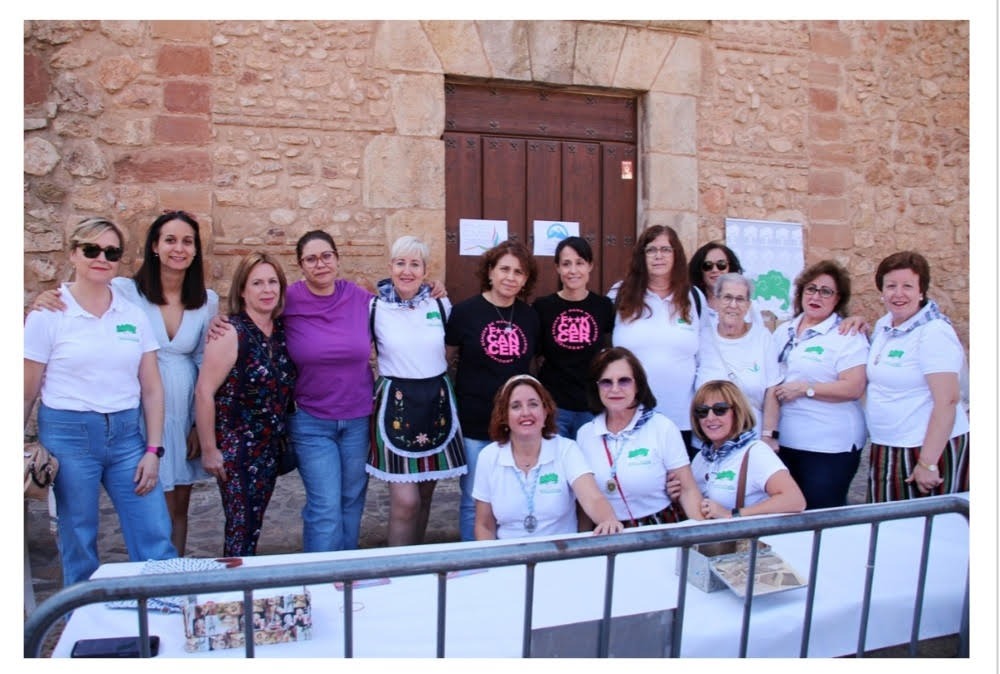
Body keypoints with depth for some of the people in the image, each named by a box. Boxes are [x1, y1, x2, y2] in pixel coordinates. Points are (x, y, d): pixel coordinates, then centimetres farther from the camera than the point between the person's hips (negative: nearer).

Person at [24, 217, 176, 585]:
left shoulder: (134, 315, 5)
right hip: (69, 435, -2)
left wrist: (153, 450, 0)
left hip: (126, 434, 2)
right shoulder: (48, 315, -3)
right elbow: (28, 393, 0)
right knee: (78, 548, 9)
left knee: (157, 543, 1)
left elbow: (151, 388, 5)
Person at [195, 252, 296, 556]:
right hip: (235, 447, -6)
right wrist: (209, 449, -14)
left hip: (270, 447, 6)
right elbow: (204, 392, -15)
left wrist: (283, 437, 8)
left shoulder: (282, 330, 3)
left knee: (255, 524, 15)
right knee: (240, 526, -1)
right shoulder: (232, 333, -14)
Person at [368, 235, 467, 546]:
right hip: (395, 403, -3)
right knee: (405, 500, -7)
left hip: (437, 401, 3)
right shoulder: (375, 308, -3)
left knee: (425, 494, 12)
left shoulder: (441, 305, 5)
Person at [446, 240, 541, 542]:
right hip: (475, 423, -3)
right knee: (475, 501, 9)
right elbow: (446, 358, 2)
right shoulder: (465, 311, -7)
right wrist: (474, 372, -5)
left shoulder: (530, 317, 4)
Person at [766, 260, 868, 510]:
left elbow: (853, 388, -18)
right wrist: (767, 431, 7)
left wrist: (804, 388, -15)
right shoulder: (784, 332, 12)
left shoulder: (848, 336, -7)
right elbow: (771, 384, 14)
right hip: (786, 442, 6)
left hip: (830, 446, -6)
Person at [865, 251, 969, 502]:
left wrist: (928, 463, -22)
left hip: (929, 447, -8)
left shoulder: (934, 332, -15)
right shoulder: (884, 325, 8)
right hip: (886, 449, 8)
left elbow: (947, 401, -20)